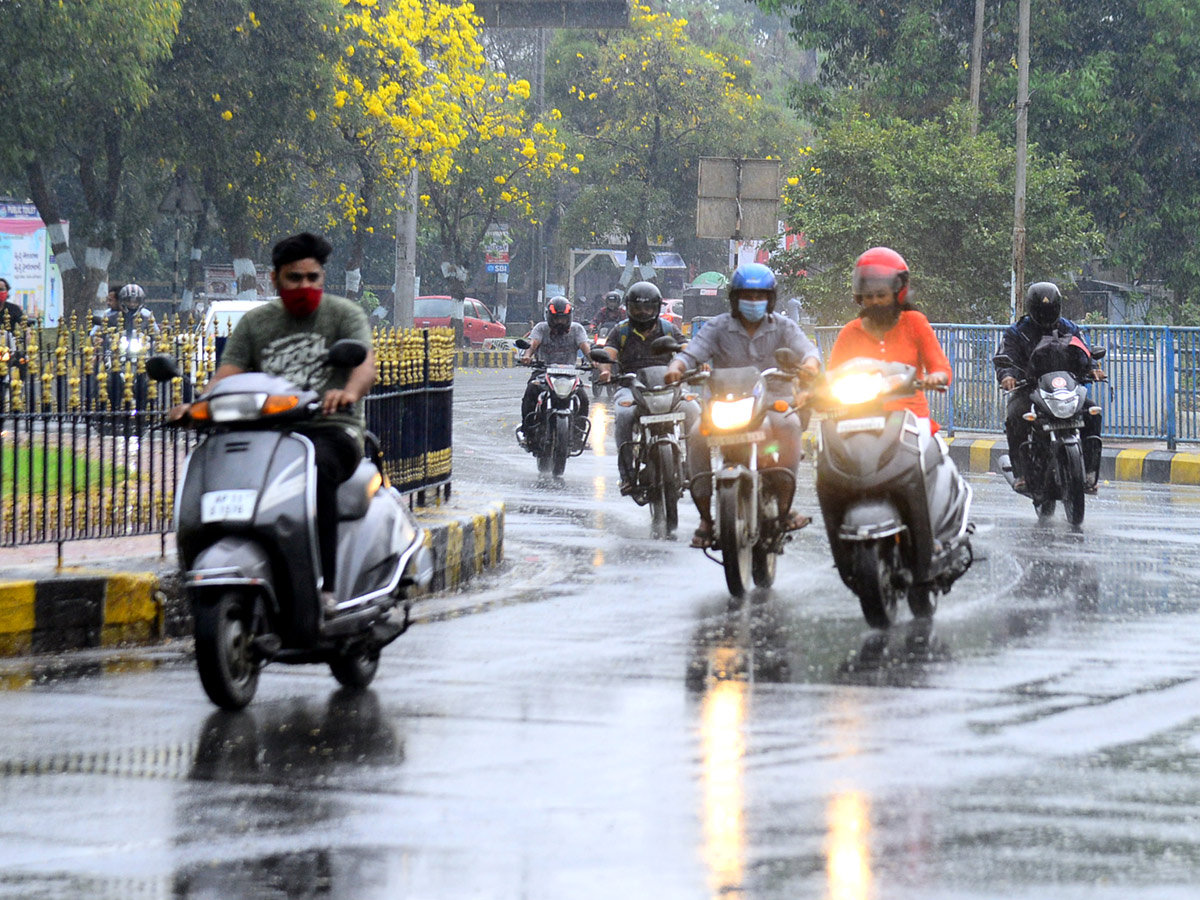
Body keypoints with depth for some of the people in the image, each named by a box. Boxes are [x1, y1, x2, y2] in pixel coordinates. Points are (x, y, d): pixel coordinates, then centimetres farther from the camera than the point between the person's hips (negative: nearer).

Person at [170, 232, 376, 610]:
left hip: (330, 429, -3)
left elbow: (365, 364, -12)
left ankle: (325, 583, -38)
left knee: (316, 468, -38)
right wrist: (197, 406, -18)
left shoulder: (344, 314, 5)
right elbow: (227, 374, 5)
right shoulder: (255, 323, 15)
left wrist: (349, 392, -37)